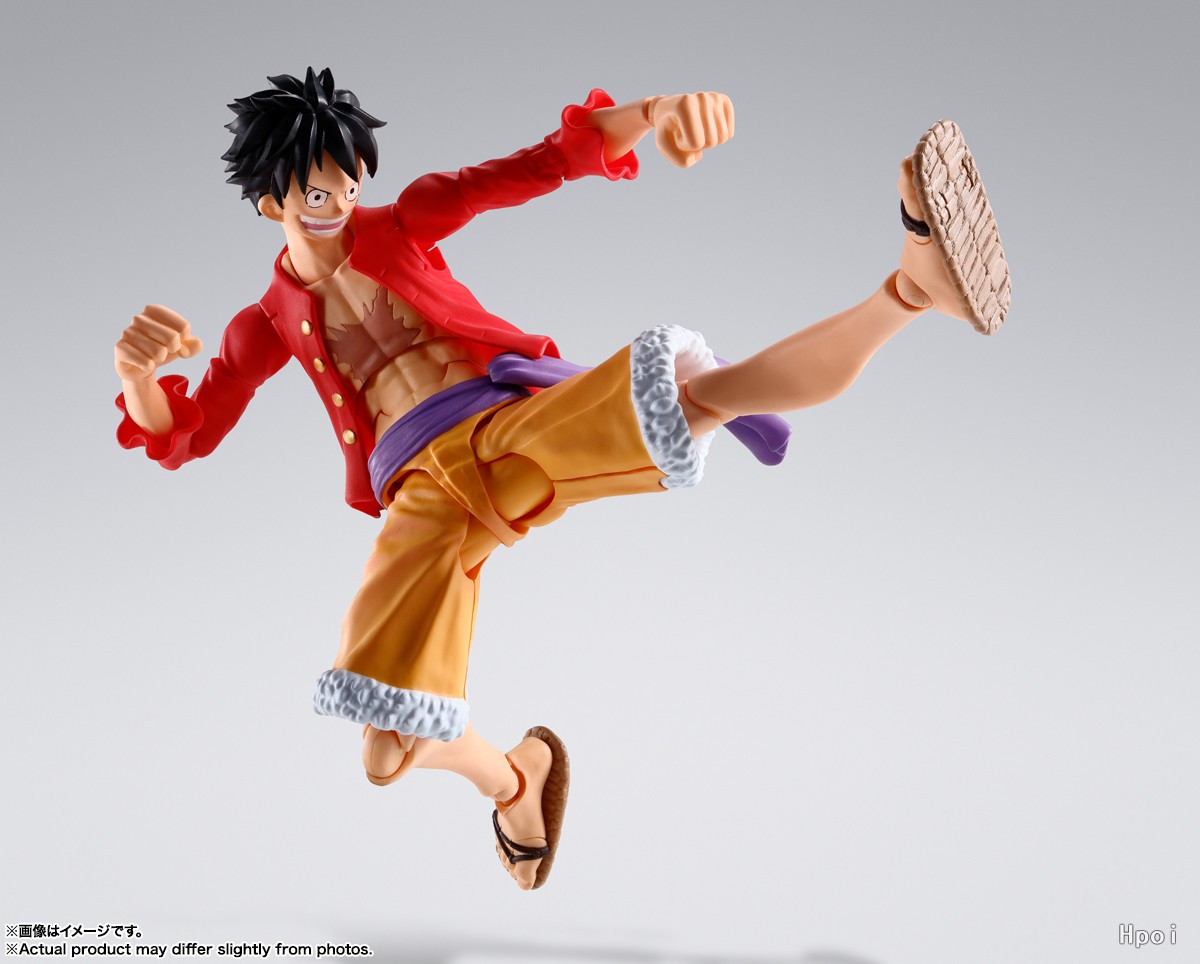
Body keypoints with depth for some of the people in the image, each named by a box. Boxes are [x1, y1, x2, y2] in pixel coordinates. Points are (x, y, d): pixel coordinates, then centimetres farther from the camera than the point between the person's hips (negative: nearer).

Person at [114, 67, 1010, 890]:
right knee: (389, 753, -9)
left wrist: (655, 110, -20)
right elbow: (179, 438, 12)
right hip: (425, 488, 2)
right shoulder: (268, 322, 19)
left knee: (699, 396, -32)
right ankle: (514, 776, 24)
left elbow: (549, 161, 1)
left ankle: (915, 283, -41)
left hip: (517, 421, -2)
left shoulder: (405, 221, 14)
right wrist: (136, 370, -14)